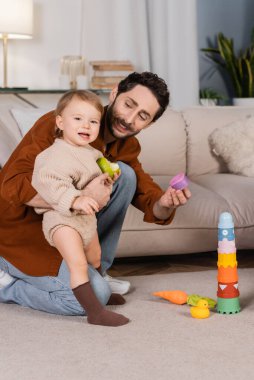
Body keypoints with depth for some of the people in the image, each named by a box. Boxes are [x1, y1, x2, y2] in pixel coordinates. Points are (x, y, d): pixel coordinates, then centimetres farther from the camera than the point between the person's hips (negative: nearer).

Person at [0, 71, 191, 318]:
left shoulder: (127, 146, 1)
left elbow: (150, 202, -1)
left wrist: (165, 203, -26)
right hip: (20, 231, -7)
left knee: (125, 175, -8)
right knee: (95, 296, -22)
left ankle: (96, 272, 3)